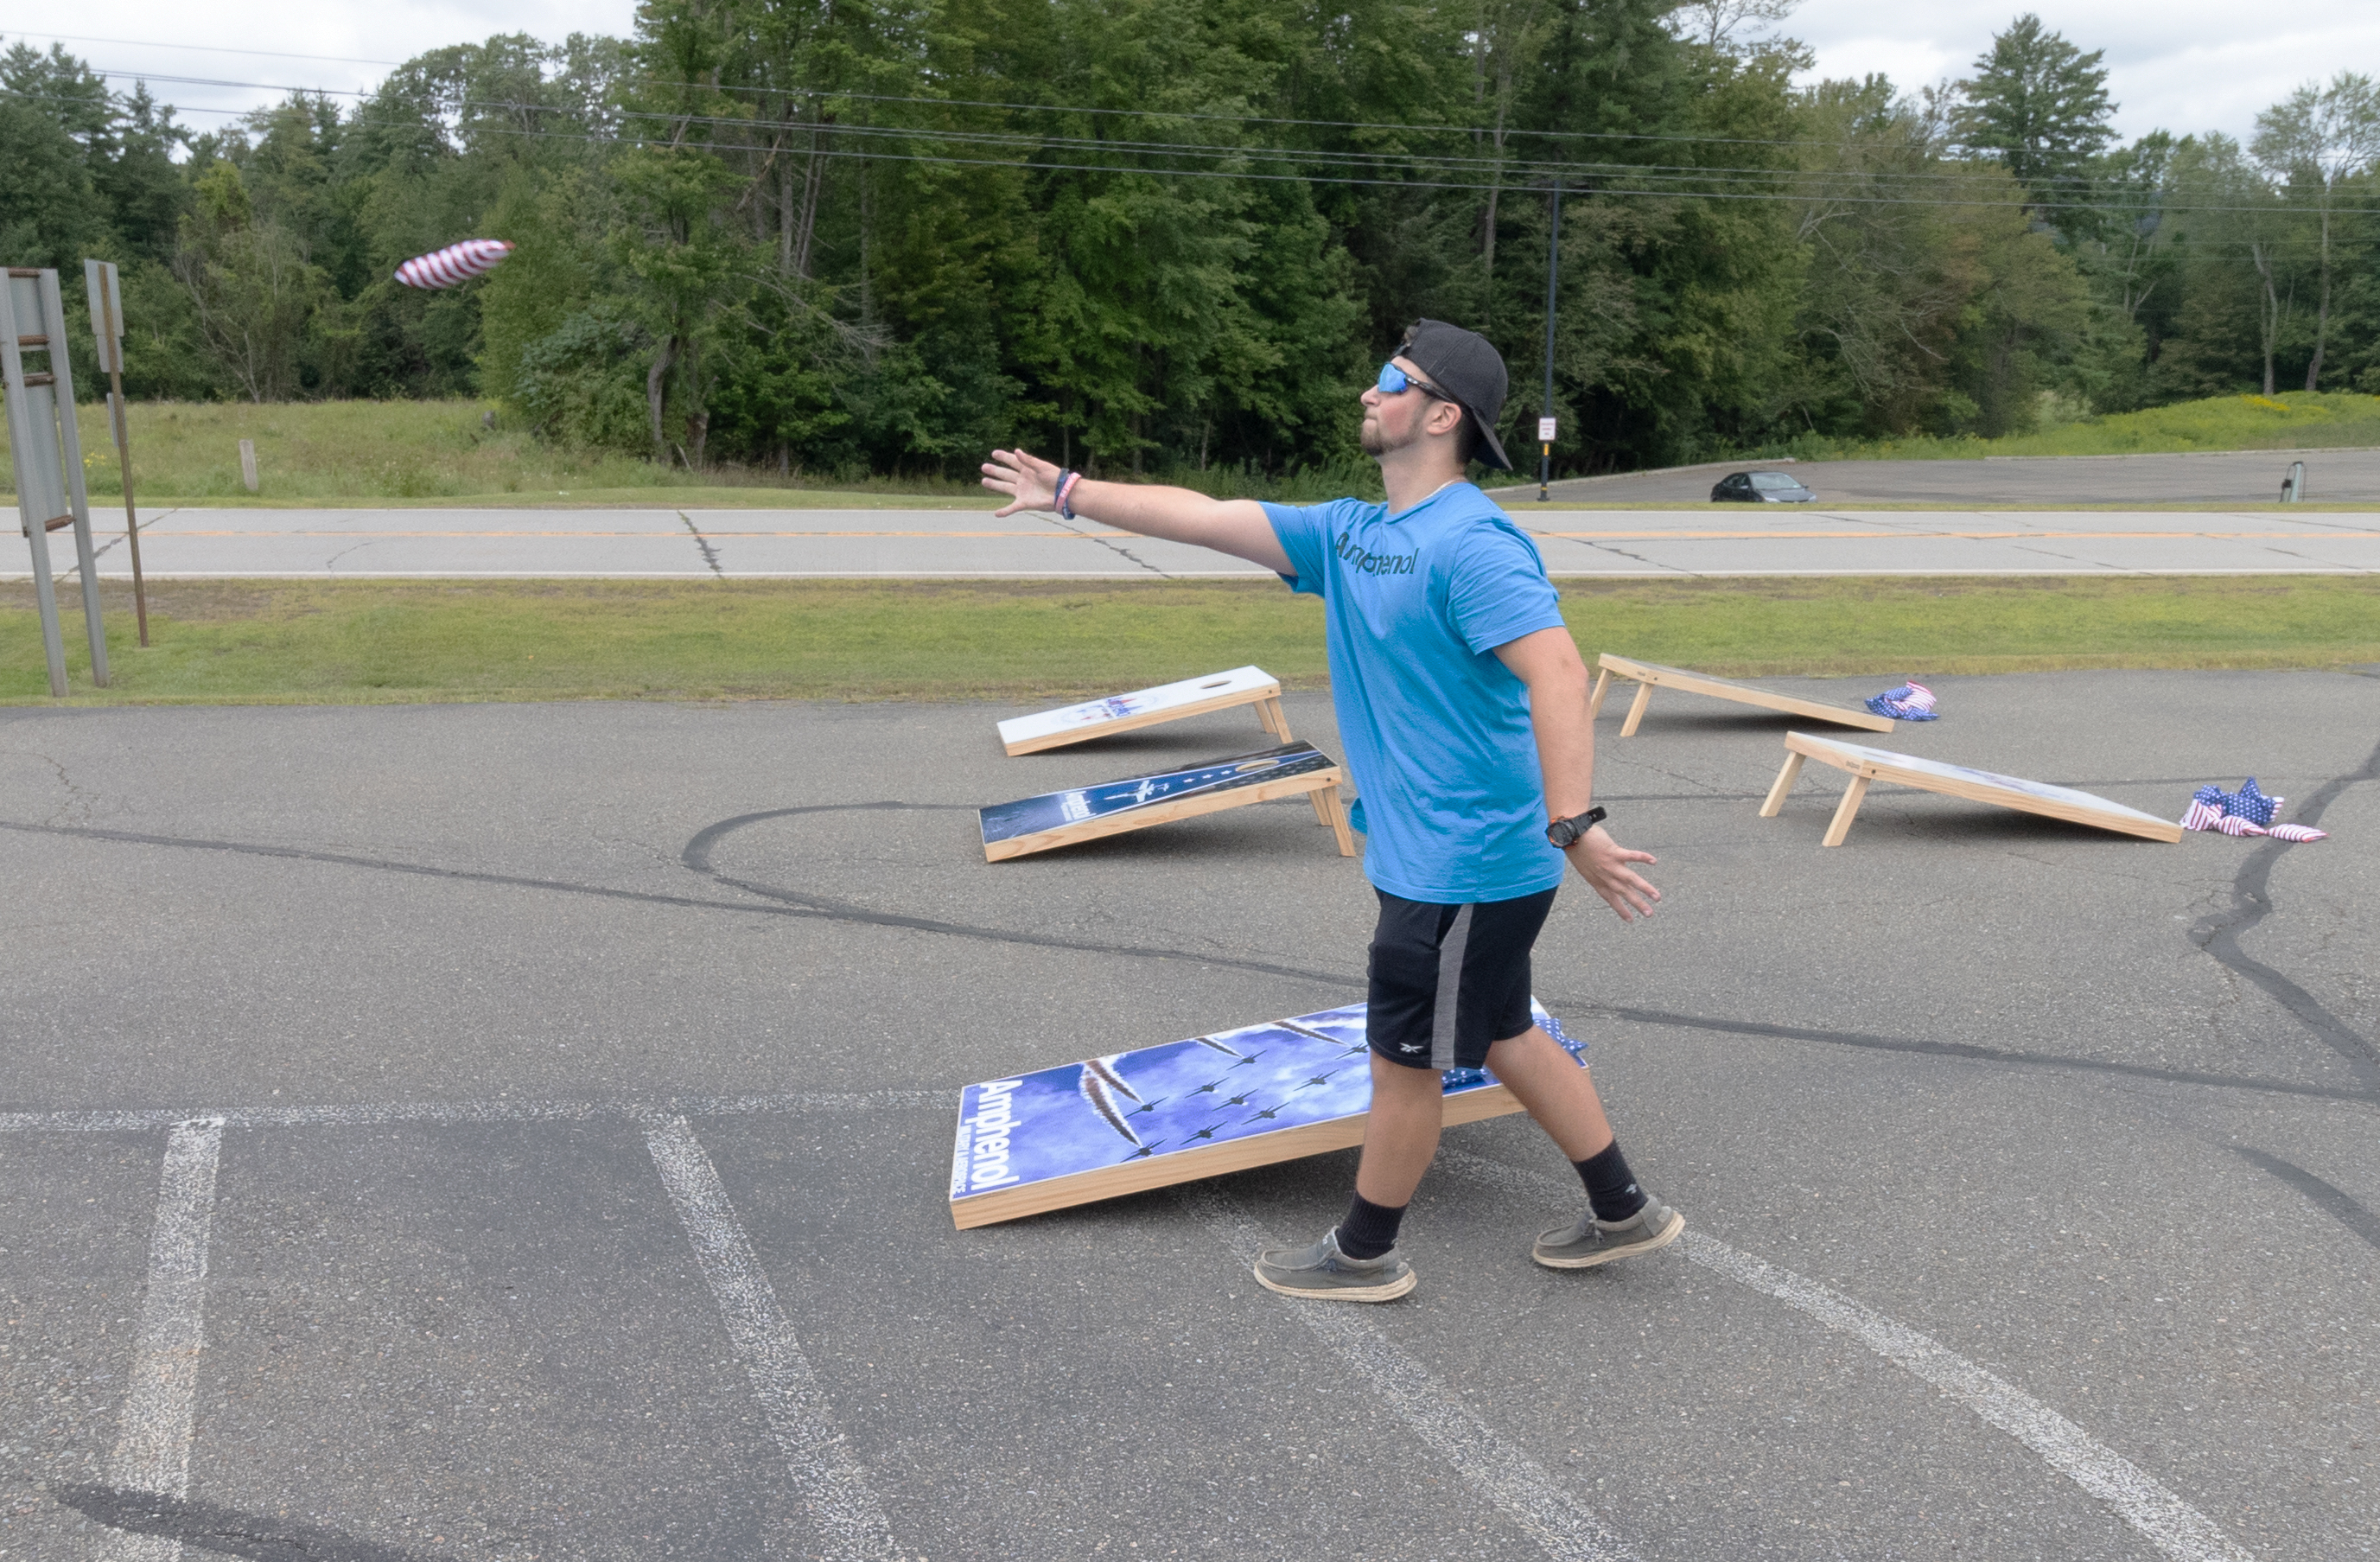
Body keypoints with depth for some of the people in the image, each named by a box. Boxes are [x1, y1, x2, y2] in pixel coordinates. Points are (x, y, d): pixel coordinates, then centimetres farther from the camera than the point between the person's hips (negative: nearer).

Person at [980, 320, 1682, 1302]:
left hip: (1465, 867, -9)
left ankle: (1363, 1256, 28)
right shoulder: (1348, 534, 8)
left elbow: (1557, 673, -31)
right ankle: (1623, 1214, 35)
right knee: (1500, 1039, 20)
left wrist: (1572, 823, -41)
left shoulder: (1470, 543, -21)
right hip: (1425, 856, 9)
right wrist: (1069, 494, 17)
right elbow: (1206, 518, 13)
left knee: (1404, 1060, 7)